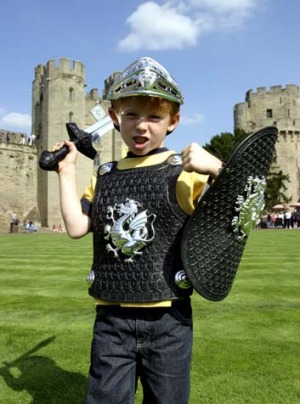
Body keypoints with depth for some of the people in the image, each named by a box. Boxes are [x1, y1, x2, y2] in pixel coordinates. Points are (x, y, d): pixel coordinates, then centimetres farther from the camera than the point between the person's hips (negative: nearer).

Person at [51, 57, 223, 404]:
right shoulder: (105, 176, 7)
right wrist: (67, 171, 3)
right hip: (111, 317, 4)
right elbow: (76, 227, 1)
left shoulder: (184, 171, -7)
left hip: (167, 320, -3)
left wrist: (217, 170, -28)